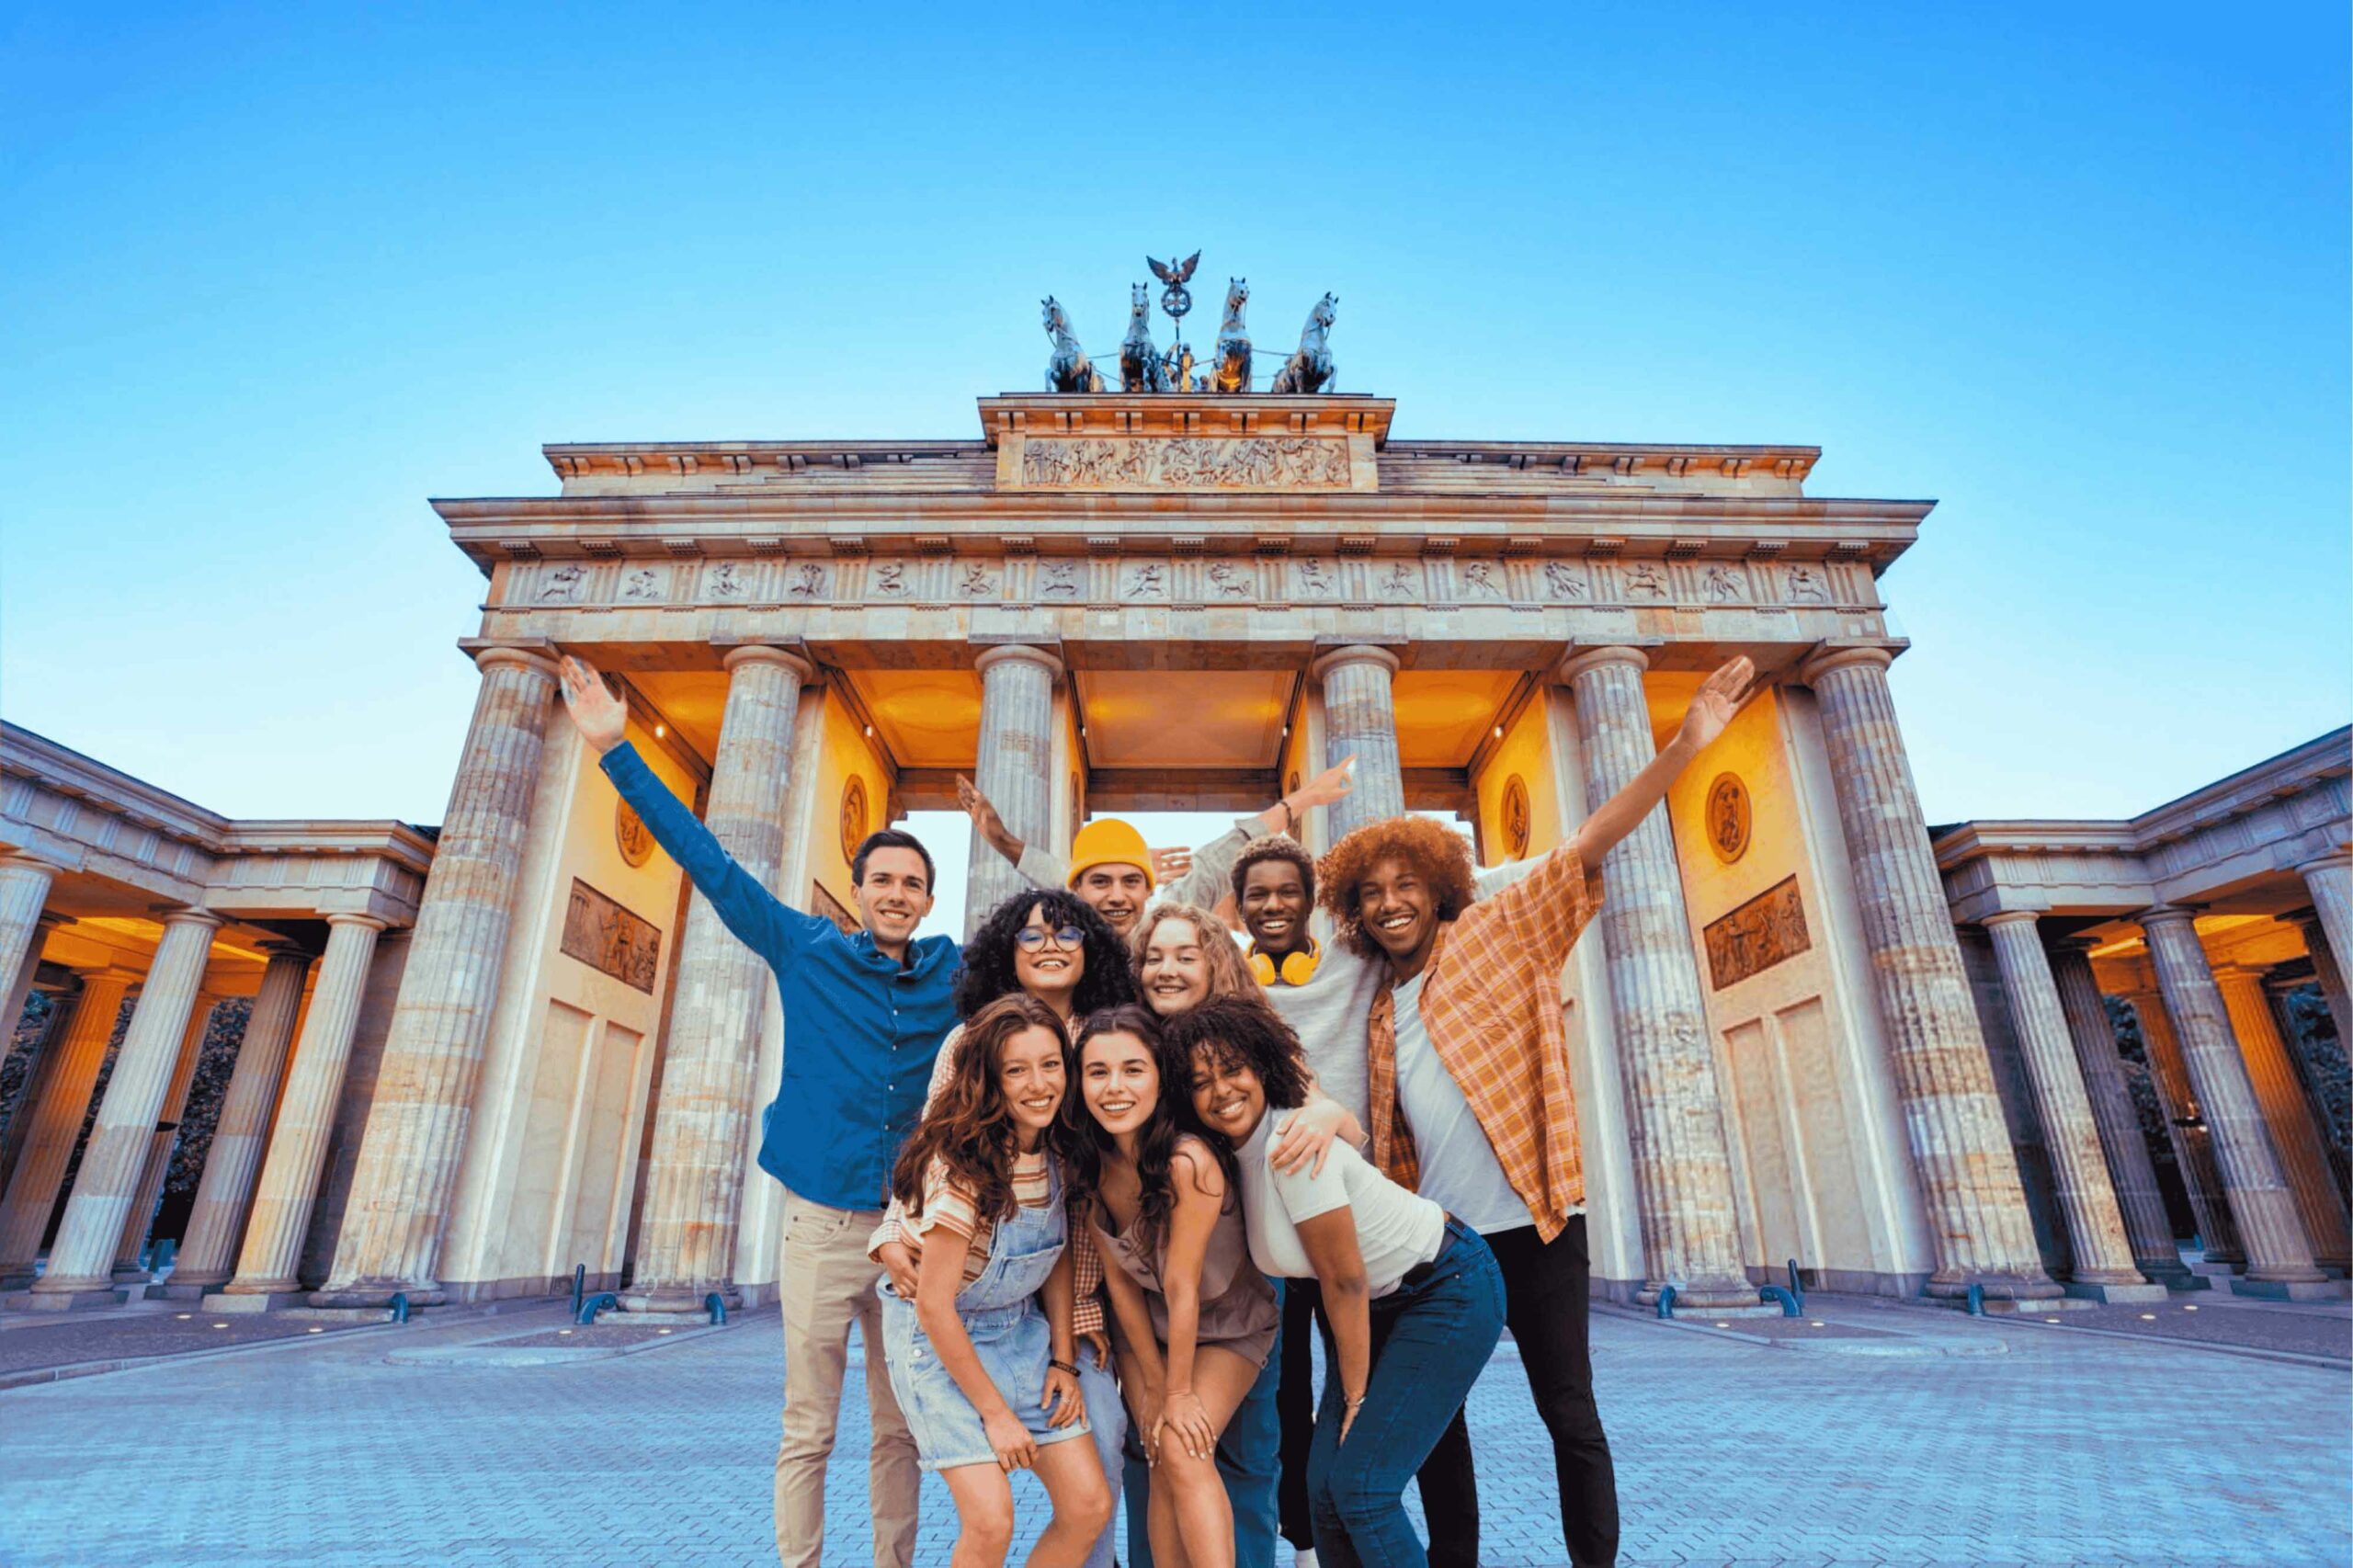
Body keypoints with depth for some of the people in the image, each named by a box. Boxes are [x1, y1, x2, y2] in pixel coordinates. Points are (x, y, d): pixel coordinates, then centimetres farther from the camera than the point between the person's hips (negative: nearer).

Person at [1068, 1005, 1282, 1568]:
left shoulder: (1189, 1162, -35)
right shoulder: (1087, 1167, -17)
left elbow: (1181, 1286, -25)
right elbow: (1119, 1280, -8)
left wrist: (1181, 1391, -14)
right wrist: (1153, 1383, -4)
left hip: (1229, 1326, -4)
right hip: (1147, 1329, 4)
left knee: (1185, 1452, -17)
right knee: (1161, 1463, -4)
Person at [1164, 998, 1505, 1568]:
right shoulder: (1236, 1154, -3)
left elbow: (1346, 1281, -20)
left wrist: (1357, 1399, -10)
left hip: (1449, 1290, -7)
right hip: (1380, 1305, 7)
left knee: (1361, 1488, -10)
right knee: (1325, 1486, 2)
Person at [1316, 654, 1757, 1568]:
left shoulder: (1495, 936, -4)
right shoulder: (1380, 1015, 10)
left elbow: (1587, 845, -13)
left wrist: (1684, 746, -20)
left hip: (1531, 1218, -5)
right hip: (1437, 1233, 5)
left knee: (1569, 1413, 5)